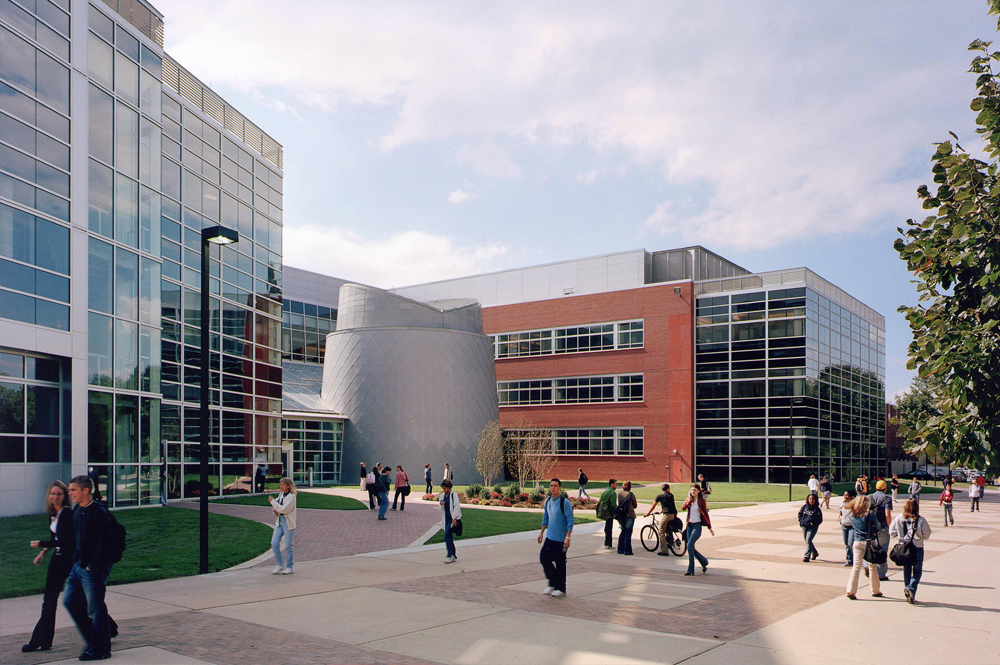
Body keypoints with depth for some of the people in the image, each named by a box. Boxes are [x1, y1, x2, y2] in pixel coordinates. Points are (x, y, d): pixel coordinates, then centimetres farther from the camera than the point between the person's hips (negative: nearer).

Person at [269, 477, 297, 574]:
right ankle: (280, 564, 14)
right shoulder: (281, 494, 11)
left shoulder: (291, 496, -12)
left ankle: (289, 567, 14)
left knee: (288, 546, 1)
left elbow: (284, 509, -20)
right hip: (279, 521, 7)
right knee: (274, 544, -1)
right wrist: (275, 509, 0)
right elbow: (276, 503, 23)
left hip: (288, 523, -7)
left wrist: (273, 502, -13)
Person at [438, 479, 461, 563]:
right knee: (449, 537, 9)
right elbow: (440, 507, 17)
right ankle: (454, 556, 16)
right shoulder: (442, 496, 10)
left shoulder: (454, 495, -8)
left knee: (447, 535, -15)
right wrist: (441, 505, -6)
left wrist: (454, 519, -14)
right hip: (445, 518, 7)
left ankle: (450, 555, -11)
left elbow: (456, 507, -10)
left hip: (452, 518, -6)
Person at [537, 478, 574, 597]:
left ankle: (561, 589, 16)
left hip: (561, 539, -6)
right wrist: (541, 532, 17)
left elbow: (570, 521, -13)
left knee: (560, 564, 2)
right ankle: (552, 584, 24)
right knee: (543, 558, 6)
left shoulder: (565, 502, -14)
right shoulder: (548, 501, 6)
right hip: (549, 537, 6)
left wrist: (567, 537, -18)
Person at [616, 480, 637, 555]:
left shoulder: (619, 494, 6)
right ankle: (627, 550, 0)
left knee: (623, 532, 16)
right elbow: (635, 505, 2)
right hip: (630, 515, -5)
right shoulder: (631, 494, -9)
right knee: (628, 533, -1)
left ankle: (620, 549, 17)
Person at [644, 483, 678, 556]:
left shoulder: (659, 496, 4)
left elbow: (653, 506, 10)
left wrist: (647, 513, 22)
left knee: (661, 533, 1)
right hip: (673, 515, 5)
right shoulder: (671, 495, 18)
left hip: (666, 515, -5)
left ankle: (664, 551, -3)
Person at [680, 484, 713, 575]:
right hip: (689, 525, 6)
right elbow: (683, 508, -11)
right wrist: (689, 499, -15)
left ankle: (690, 570, -11)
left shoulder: (701, 501, -4)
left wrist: (710, 528, 1)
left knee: (690, 545, -17)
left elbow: (706, 514, 0)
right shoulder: (688, 499, 8)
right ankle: (704, 562, 28)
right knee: (691, 548, 6)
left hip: (697, 526, -6)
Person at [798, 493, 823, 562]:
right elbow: (800, 514, 18)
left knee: (808, 540, -14)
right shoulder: (804, 506, 5)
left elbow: (820, 520, -4)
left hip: (812, 528, -5)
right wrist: (800, 521, 6)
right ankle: (814, 553, 36)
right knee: (807, 541, 15)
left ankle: (807, 556, -14)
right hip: (804, 526, 5)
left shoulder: (817, 509, -6)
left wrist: (813, 524, -14)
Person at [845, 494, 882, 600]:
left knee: (856, 566, 2)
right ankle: (875, 591, 24)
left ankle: (851, 590, -8)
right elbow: (877, 526, -1)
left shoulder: (853, 515, 2)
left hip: (857, 542, 3)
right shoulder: (869, 514, -8)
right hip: (869, 542, -3)